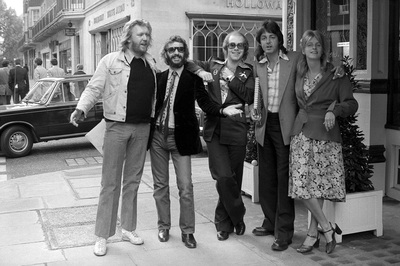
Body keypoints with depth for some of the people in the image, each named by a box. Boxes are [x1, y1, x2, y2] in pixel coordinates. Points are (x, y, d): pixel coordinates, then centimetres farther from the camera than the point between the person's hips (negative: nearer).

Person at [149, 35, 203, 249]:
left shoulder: (193, 78, -3)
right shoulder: (158, 77, 5)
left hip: (180, 137, -3)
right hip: (157, 135, 3)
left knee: (185, 187, -3)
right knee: (160, 185, 12)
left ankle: (187, 231, 10)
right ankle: (164, 226, 26)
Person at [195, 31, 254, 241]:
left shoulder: (247, 72, 10)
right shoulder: (212, 66, 10)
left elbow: (250, 97, -5)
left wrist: (231, 77, -9)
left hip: (236, 131, 1)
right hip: (214, 129, 0)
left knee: (233, 179, 5)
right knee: (224, 177, -12)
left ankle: (223, 222, 25)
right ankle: (237, 216, 12)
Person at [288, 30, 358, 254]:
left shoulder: (335, 74, -1)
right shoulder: (300, 75, 12)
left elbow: (351, 104, -4)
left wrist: (333, 110, -21)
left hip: (325, 134, -4)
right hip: (302, 133, 4)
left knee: (318, 185, -3)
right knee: (302, 184, -3)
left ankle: (313, 234, 8)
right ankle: (327, 228, 10)